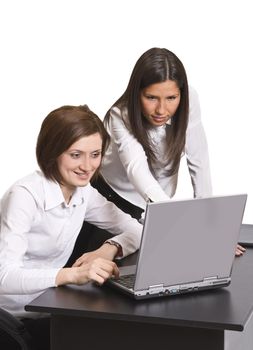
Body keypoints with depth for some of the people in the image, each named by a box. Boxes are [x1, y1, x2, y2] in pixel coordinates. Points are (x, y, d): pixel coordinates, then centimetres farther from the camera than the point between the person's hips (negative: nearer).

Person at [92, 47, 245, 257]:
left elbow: (198, 161, -19)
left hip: (156, 207, 2)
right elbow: (137, 168, -49)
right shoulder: (121, 116, -32)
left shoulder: (189, 100, -25)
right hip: (111, 197, -2)